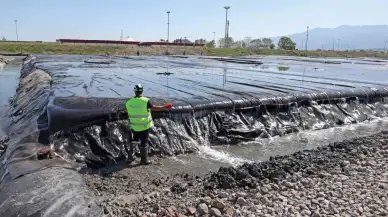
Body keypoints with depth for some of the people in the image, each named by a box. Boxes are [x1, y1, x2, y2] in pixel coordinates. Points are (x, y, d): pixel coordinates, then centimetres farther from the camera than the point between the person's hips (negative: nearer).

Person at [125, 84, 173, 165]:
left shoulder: (128, 103, -6)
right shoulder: (146, 101, -18)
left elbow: (128, 113, 6)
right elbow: (154, 108, -12)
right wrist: (165, 107, 0)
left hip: (134, 127, 3)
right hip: (144, 126, -3)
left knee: (133, 142, 21)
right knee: (144, 143, 9)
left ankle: (130, 157, 27)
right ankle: (144, 160, 17)